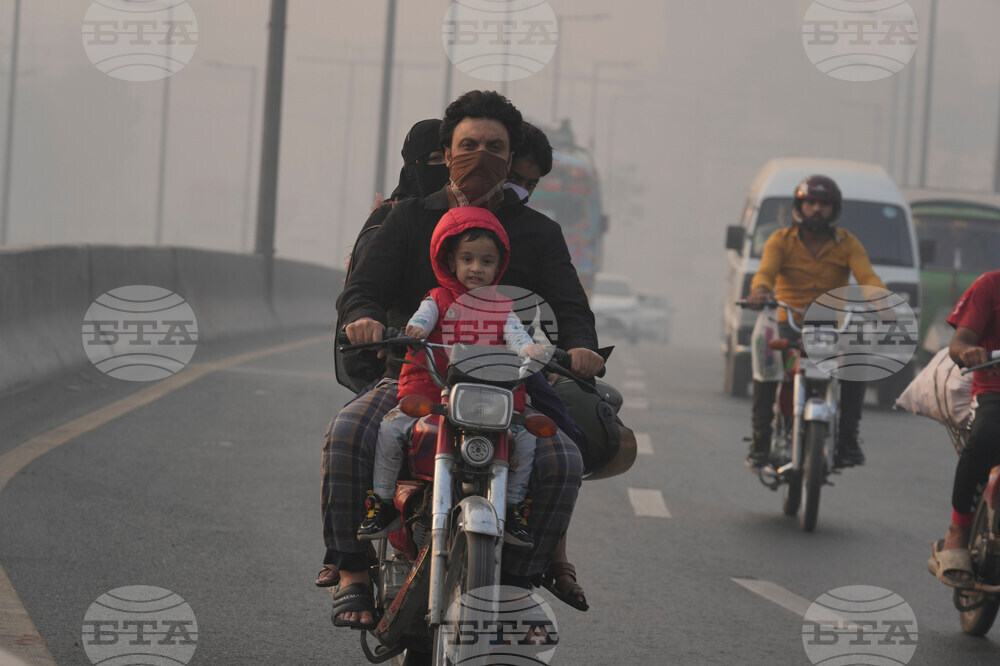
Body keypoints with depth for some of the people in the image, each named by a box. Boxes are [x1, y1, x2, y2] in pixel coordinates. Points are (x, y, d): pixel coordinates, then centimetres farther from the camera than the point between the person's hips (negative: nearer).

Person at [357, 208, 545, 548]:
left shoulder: (502, 308, 16)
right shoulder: (439, 300, 13)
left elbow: (515, 335, -1)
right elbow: (422, 317, -7)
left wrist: (531, 350, -24)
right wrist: (415, 329, -31)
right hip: (432, 389, -1)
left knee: (525, 435, -18)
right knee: (392, 425, -20)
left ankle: (514, 507, 1)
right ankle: (382, 502, -3)